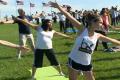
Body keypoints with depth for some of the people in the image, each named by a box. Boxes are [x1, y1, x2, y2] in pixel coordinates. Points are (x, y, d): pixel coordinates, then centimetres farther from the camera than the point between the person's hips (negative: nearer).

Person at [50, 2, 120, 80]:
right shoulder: (82, 29, -12)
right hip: (74, 60, -4)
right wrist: (58, 6, -29)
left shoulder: (97, 36, 2)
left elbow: (111, 40, 15)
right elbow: (70, 17, -22)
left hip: (87, 63, 5)